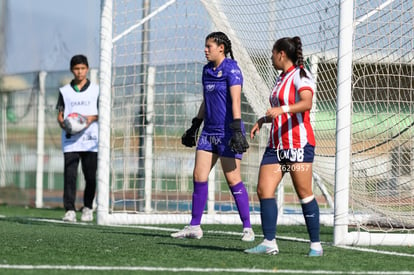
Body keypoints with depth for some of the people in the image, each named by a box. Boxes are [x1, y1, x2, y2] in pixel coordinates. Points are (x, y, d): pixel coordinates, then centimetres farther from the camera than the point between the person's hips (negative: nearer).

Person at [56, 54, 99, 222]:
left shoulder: (96, 90, 9)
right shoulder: (65, 91, 11)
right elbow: (60, 115, 10)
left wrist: (92, 118, -11)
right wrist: (63, 123, -11)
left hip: (90, 140, 0)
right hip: (70, 140, 0)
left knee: (91, 177, 2)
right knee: (69, 175, -9)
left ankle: (87, 208, 18)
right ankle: (69, 210, -10)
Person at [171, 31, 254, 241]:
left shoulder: (231, 69, -10)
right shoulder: (207, 70, 14)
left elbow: (235, 101, -17)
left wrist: (237, 130, -25)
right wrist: (194, 127, 23)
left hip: (227, 133, -8)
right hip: (209, 131, 8)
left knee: (233, 179, -7)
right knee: (199, 176, 3)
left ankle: (247, 228, 0)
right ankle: (194, 226, 8)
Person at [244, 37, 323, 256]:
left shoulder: (300, 76, -8)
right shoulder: (281, 79, 19)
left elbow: (306, 103, -26)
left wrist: (281, 109, -39)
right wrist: (262, 120, 25)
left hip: (298, 143, -9)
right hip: (277, 144, 9)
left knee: (304, 193, -6)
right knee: (264, 190, -3)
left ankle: (316, 245, 1)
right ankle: (269, 242, -3)